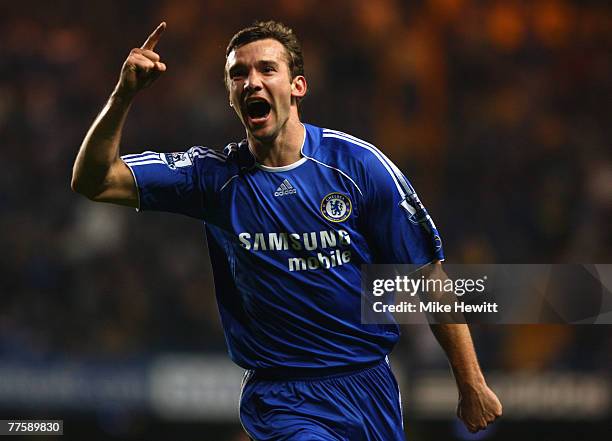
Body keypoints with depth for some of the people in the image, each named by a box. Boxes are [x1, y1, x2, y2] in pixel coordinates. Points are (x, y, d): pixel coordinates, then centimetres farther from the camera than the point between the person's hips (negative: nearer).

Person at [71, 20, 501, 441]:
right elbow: (93, 181, -6)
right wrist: (124, 95, -22)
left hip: (371, 389, 2)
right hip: (285, 400, -2)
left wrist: (473, 386, 0)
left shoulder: (357, 163, -4)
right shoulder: (216, 176, -1)